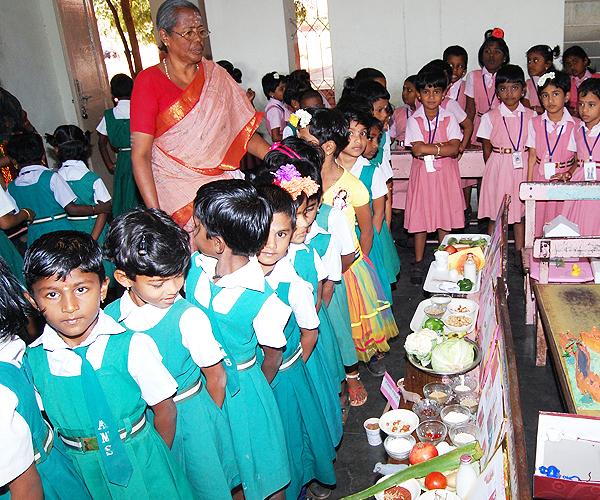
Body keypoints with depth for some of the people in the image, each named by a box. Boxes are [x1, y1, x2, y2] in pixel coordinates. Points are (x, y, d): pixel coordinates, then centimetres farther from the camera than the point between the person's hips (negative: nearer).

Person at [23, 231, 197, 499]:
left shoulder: (133, 346, -20)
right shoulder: (31, 360, -10)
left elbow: (165, 411, -10)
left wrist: (155, 461, 0)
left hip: (141, 462, -2)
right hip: (81, 472, 2)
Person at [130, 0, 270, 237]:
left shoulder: (216, 75, 13)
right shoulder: (149, 81, -1)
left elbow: (245, 132, 12)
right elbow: (140, 155, -7)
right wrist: (155, 215, -17)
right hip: (176, 190, -3)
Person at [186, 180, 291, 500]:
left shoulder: (263, 302, -29)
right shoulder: (194, 265, -14)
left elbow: (272, 356, -11)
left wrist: (253, 392, 4)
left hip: (240, 385, -5)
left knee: (260, 473, 17)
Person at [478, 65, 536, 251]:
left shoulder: (531, 115, 4)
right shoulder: (490, 117, -1)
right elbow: (487, 148, 4)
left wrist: (530, 169, 2)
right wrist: (493, 169, 0)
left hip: (523, 167, 2)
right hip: (498, 168, -2)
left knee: (521, 213, 9)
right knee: (495, 215, 2)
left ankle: (520, 253, 21)